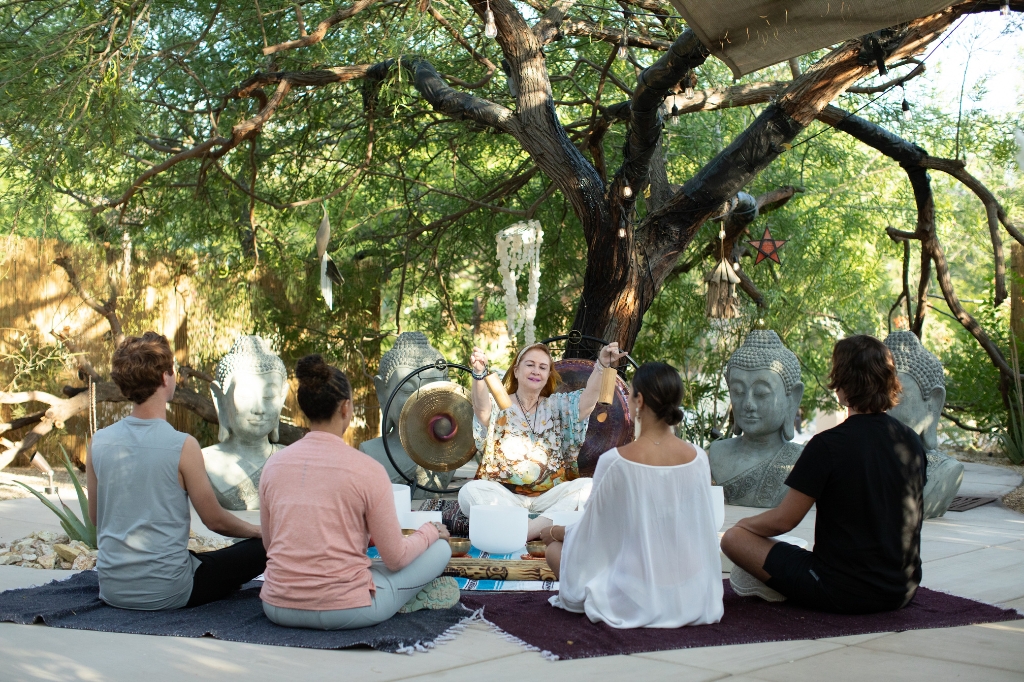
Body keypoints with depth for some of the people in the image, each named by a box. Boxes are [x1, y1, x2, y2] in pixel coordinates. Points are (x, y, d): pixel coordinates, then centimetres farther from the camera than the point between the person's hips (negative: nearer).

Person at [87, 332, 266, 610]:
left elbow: (95, 517, 11)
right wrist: (254, 530, 14)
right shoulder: (182, 446, -17)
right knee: (262, 546, 6)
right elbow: (215, 520, -6)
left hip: (112, 589, 6)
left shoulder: (99, 442, -3)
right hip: (165, 592, -6)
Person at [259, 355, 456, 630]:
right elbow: (396, 558, -5)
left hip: (278, 608, 5)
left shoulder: (274, 465, 3)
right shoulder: (367, 469, -11)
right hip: (345, 612, -5)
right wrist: (429, 531, 16)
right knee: (440, 549, 13)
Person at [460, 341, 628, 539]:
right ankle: (545, 529, -35)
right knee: (470, 491, -31)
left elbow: (586, 403, -8)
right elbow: (481, 408, -19)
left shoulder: (557, 405, 12)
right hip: (504, 496, -2)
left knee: (589, 486, -25)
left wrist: (602, 365, -25)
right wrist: (479, 374, -40)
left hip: (549, 496, 2)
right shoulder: (499, 406, 5)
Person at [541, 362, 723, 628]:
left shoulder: (616, 461, -20)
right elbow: (702, 528, 7)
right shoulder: (698, 458, -8)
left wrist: (554, 533, 16)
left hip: (637, 600, -5)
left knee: (556, 550, 18)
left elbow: (592, 530, -7)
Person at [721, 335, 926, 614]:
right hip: (904, 590, 6)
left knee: (734, 538, 2)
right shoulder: (912, 442, 0)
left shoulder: (828, 445, -18)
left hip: (843, 594, -6)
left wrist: (744, 524, 10)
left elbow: (784, 520, -12)